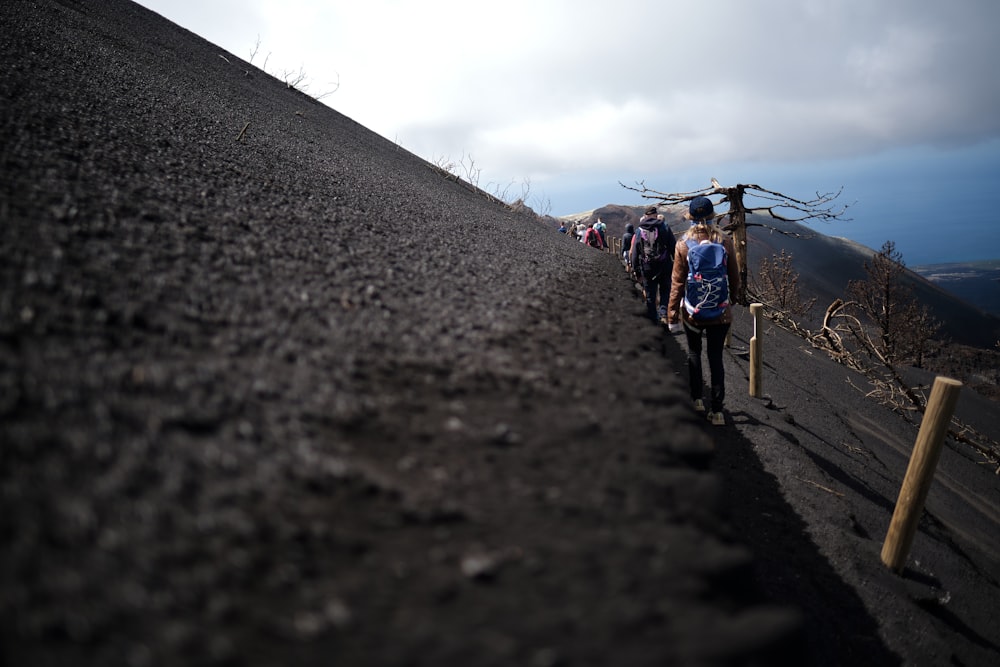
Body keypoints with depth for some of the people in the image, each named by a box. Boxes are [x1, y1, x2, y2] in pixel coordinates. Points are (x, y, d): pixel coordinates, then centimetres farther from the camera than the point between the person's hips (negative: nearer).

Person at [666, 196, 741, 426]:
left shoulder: (683, 245, -11)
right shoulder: (725, 242, -7)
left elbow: (677, 284, -10)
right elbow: (734, 279, 2)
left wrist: (673, 316, -3)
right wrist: (730, 296, 22)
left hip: (692, 312, -1)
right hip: (720, 312, 1)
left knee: (694, 352, 20)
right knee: (716, 357, 9)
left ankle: (697, 398, 24)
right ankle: (716, 410, 9)